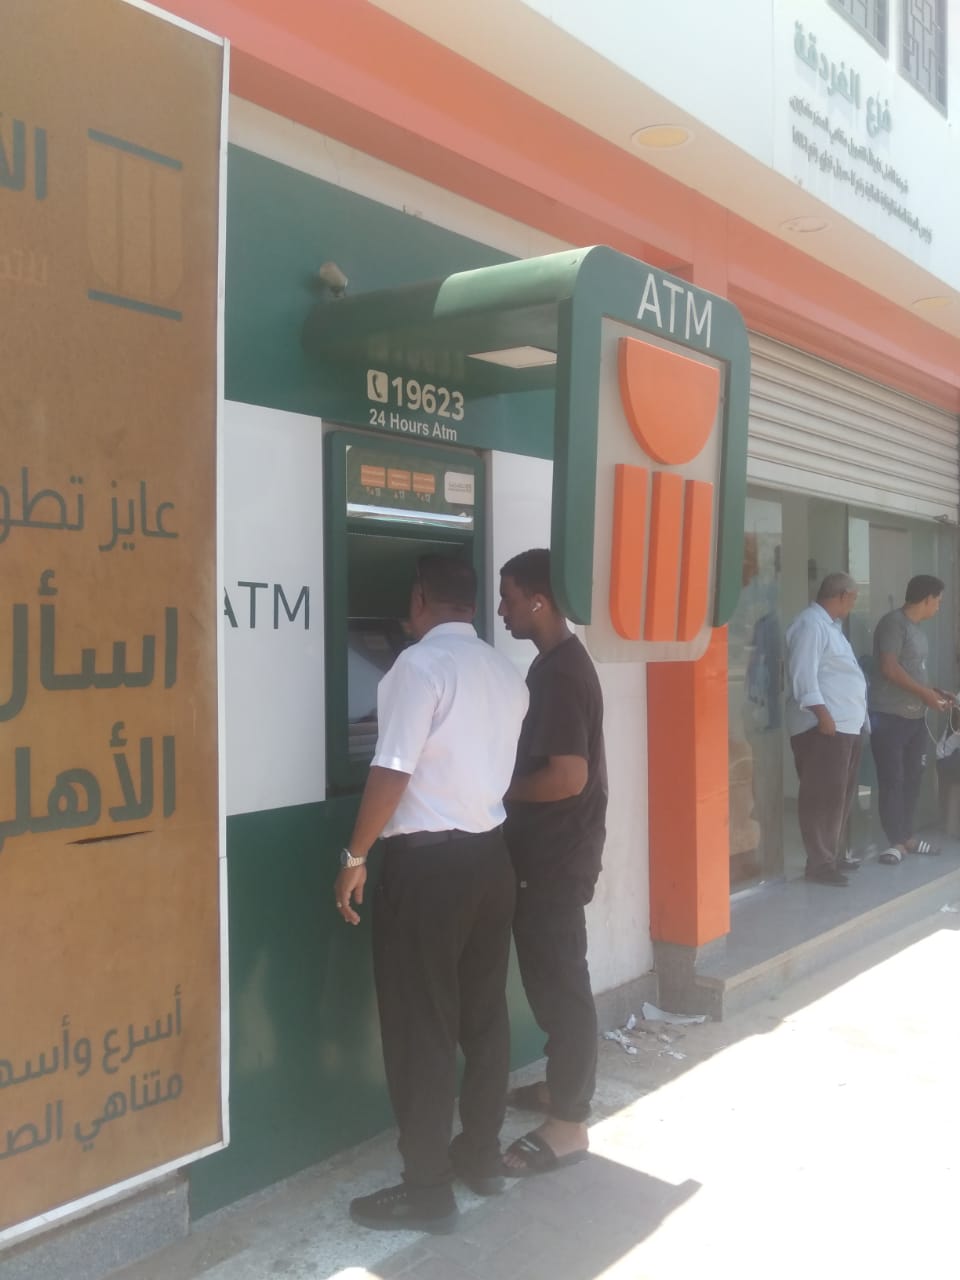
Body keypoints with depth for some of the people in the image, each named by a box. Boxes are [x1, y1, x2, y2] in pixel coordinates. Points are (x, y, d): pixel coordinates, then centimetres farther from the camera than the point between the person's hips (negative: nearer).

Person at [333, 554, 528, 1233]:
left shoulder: (421, 664, -14)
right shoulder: (507, 672, 7)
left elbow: (393, 773, -18)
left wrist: (356, 857, -11)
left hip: (427, 861, -7)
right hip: (491, 855, 7)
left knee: (421, 1025, 2)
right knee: (485, 1011, 17)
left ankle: (428, 1187, 11)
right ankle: (482, 1153, 30)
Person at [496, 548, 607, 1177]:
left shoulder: (560, 672, -21)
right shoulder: (558, 662, 11)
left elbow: (568, 777, -26)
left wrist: (497, 791, -14)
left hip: (561, 853, -10)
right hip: (548, 848, 10)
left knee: (560, 979, -1)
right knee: (549, 974, 20)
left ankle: (569, 1123, 10)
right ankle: (562, 1084, 35)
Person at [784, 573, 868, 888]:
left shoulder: (830, 624, 21)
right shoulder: (810, 624, -12)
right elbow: (803, 674, -21)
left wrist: (856, 717, 26)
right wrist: (822, 713, -25)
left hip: (847, 725, 11)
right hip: (824, 725, -11)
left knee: (841, 795, 15)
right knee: (824, 796, -9)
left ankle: (833, 854, 24)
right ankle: (819, 863, -6)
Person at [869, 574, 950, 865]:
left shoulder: (915, 626, 16)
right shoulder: (893, 622, -12)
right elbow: (890, 668, -20)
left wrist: (936, 692, 16)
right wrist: (925, 693, -15)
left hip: (915, 717, 9)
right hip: (890, 717, -9)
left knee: (912, 777, 11)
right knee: (892, 779, -5)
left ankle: (907, 835, 20)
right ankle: (897, 840, 0)